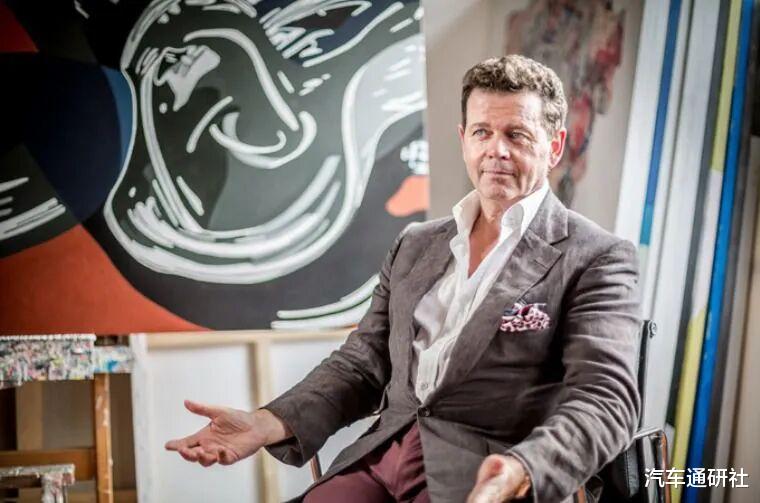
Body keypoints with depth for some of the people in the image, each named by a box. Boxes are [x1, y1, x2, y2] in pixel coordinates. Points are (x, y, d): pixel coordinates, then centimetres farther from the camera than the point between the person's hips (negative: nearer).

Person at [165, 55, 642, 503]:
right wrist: (268, 423, -1)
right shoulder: (416, 245, 17)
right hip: (380, 459, 5)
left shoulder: (597, 260, -1)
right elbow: (364, 362, 16)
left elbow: (605, 400, -11)